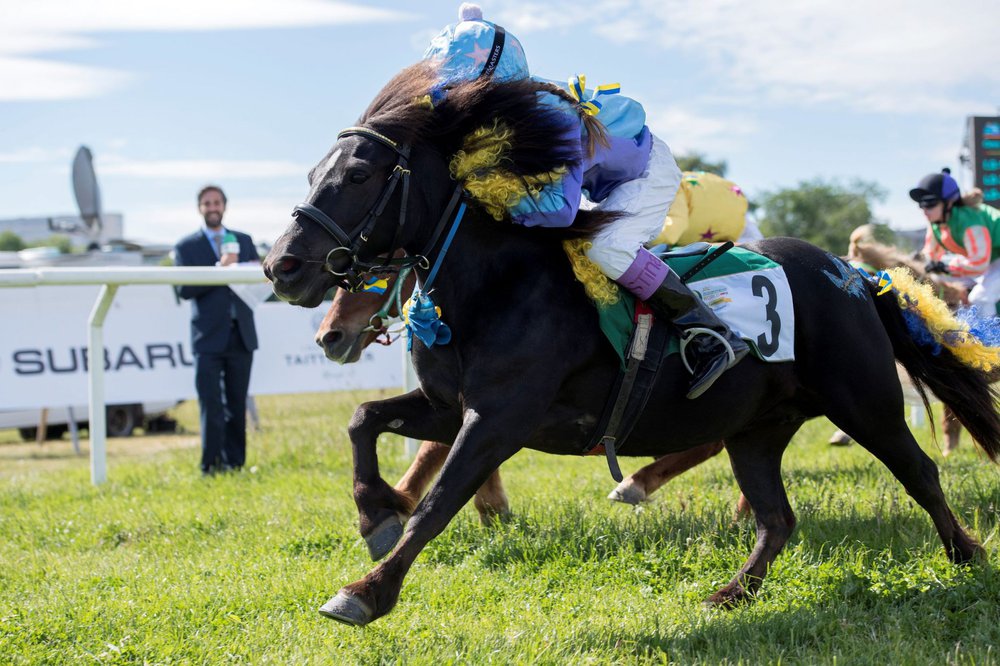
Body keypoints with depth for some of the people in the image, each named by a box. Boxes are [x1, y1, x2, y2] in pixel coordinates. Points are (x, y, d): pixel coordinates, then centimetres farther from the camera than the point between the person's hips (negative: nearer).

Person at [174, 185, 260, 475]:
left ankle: (234, 461, 13)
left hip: (241, 335, 3)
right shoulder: (186, 247, 4)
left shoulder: (244, 241, 15)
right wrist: (219, 270, -18)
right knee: (211, 403, -8)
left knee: (237, 403, 7)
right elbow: (184, 289, -9)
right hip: (209, 337, -3)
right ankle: (212, 462, -6)